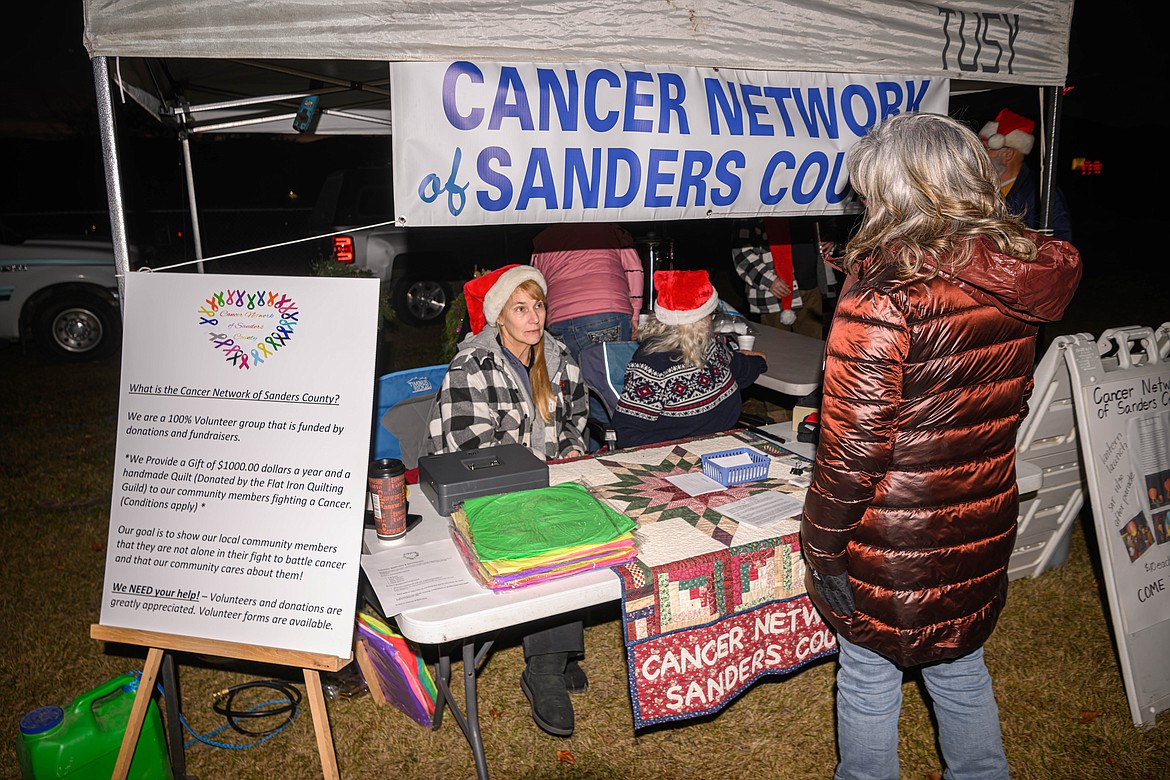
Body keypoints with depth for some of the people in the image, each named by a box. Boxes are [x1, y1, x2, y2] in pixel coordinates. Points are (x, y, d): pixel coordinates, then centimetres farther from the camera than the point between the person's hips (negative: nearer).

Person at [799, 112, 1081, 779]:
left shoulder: (884, 293, -24)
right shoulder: (1017, 283, -2)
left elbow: (853, 446, -23)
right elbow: (1009, 407, 10)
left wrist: (820, 542, -11)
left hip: (893, 545, -6)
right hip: (982, 529, 7)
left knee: (869, 678, 15)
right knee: (961, 670, 26)